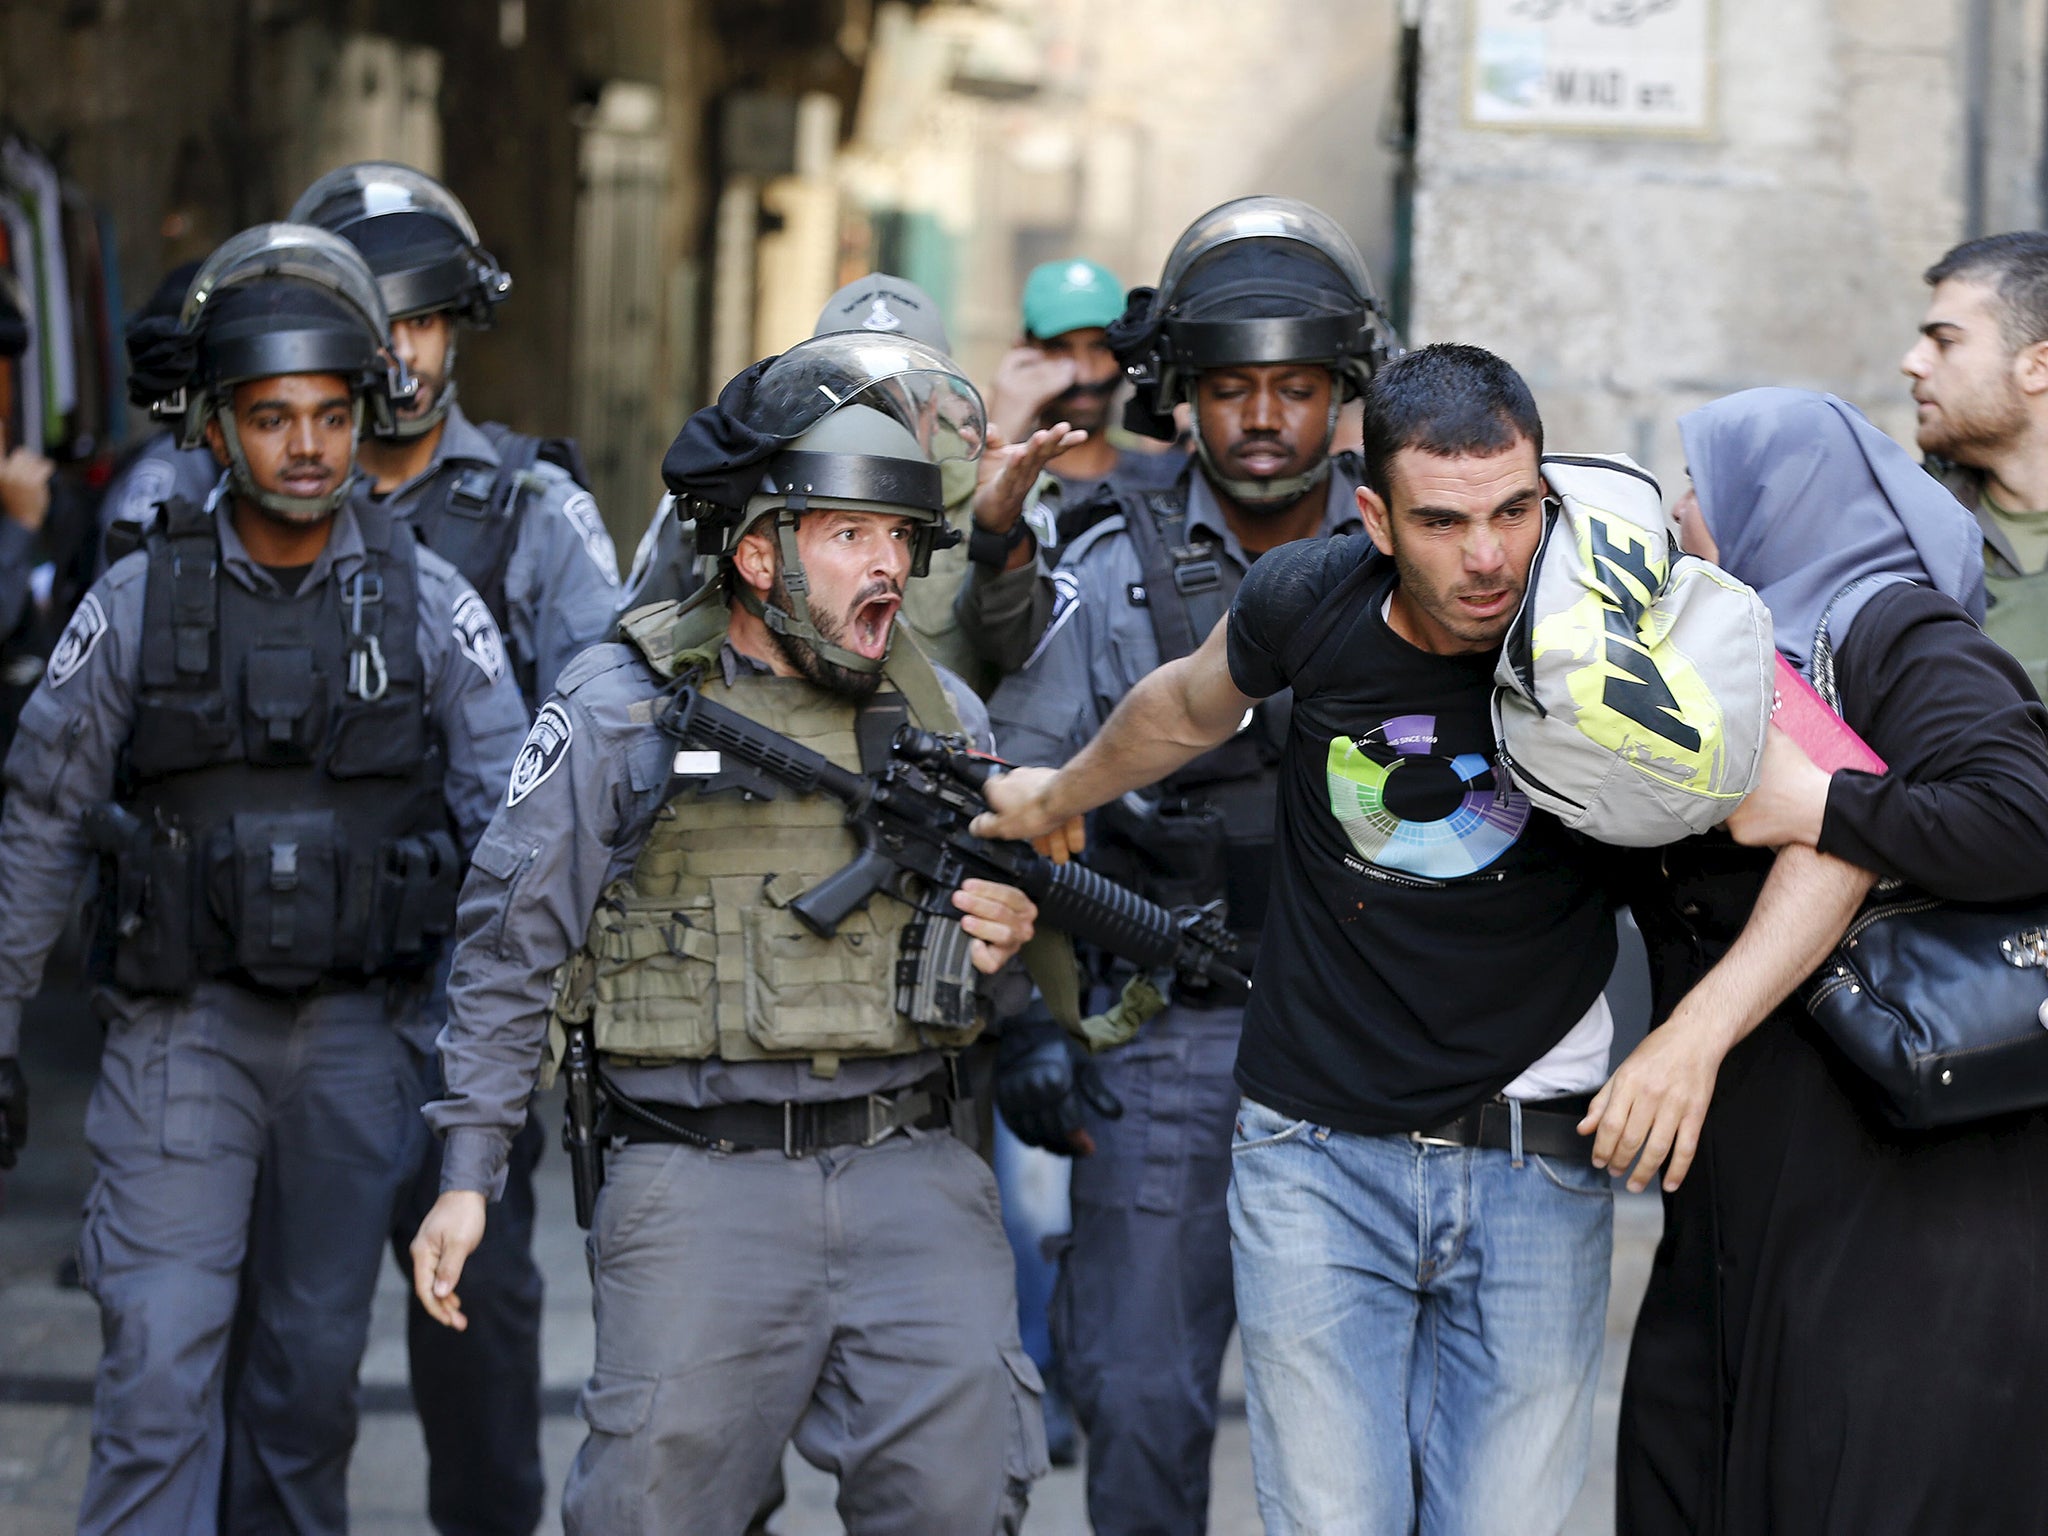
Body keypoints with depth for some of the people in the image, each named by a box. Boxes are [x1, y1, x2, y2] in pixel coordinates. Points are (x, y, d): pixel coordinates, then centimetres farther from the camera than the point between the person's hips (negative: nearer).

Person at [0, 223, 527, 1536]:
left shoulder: (428, 603, 0)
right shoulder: (138, 602, -2)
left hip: (359, 1032, 1)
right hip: (183, 1030, -1)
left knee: (313, 1363, 10)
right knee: (163, 1357, -10)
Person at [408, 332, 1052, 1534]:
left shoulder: (944, 715, 12)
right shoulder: (624, 709, 1)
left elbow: (989, 979, 21)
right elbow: (513, 948, 4)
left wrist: (1005, 945, -4)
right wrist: (468, 1173, -1)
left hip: (907, 1164, 3)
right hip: (701, 1175, -2)